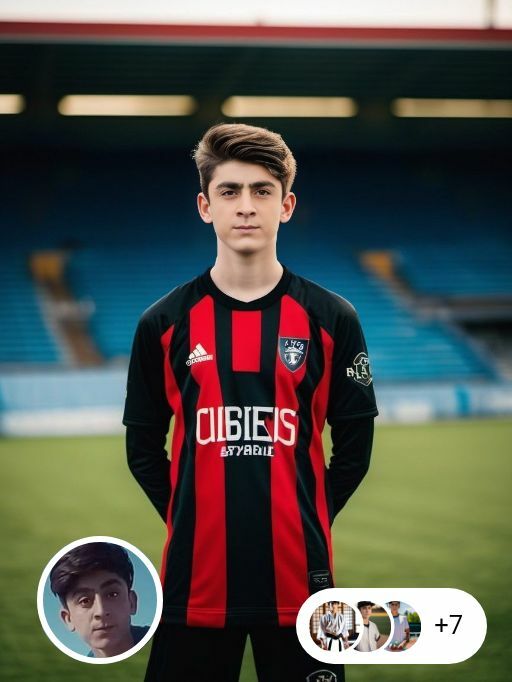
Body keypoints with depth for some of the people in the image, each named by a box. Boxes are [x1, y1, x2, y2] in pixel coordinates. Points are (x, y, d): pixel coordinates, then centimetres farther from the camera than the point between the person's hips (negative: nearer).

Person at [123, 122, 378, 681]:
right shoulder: (164, 323, 3)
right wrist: (190, 522, 3)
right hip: (196, 579, 1)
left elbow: (354, 445, 6)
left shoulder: (331, 319, 1)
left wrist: (305, 521, 3)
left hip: (298, 578, 0)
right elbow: (143, 448, 9)